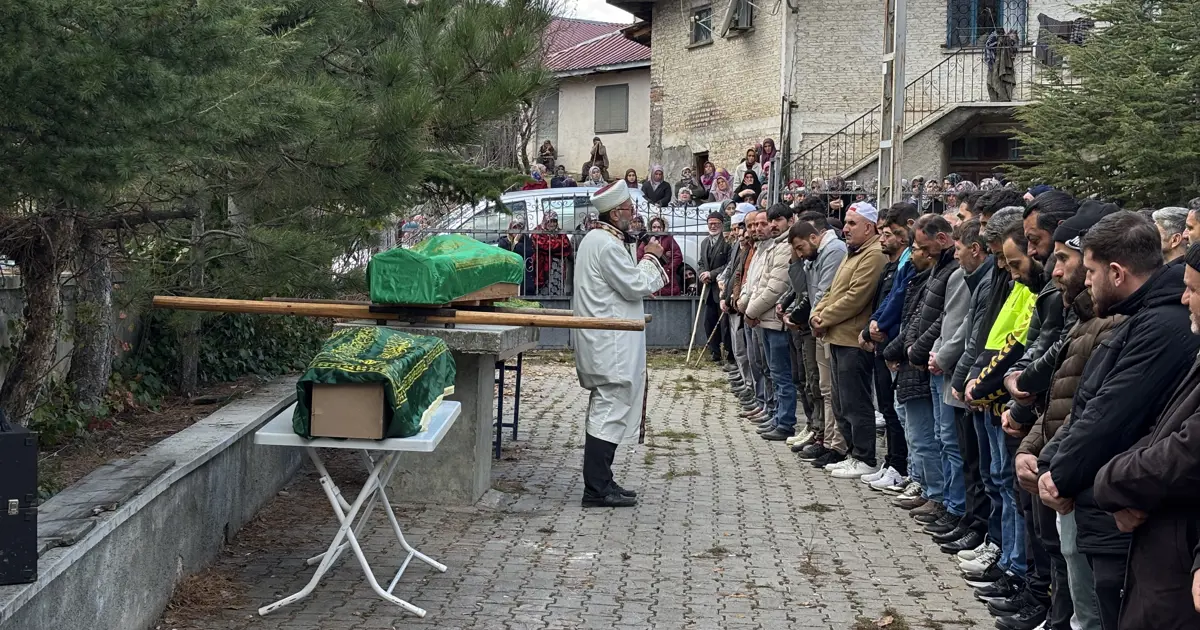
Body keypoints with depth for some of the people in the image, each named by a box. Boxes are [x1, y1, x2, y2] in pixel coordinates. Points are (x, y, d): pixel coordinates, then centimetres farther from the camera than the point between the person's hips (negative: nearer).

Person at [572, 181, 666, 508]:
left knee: (605, 411, 15)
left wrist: (648, 266, 10)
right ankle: (597, 489, -6)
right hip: (612, 345, -11)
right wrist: (650, 258, -2)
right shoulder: (608, 245, -18)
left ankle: (600, 482, 21)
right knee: (611, 411, -8)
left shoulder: (594, 239, 16)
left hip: (601, 344, 11)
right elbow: (636, 287, -16)